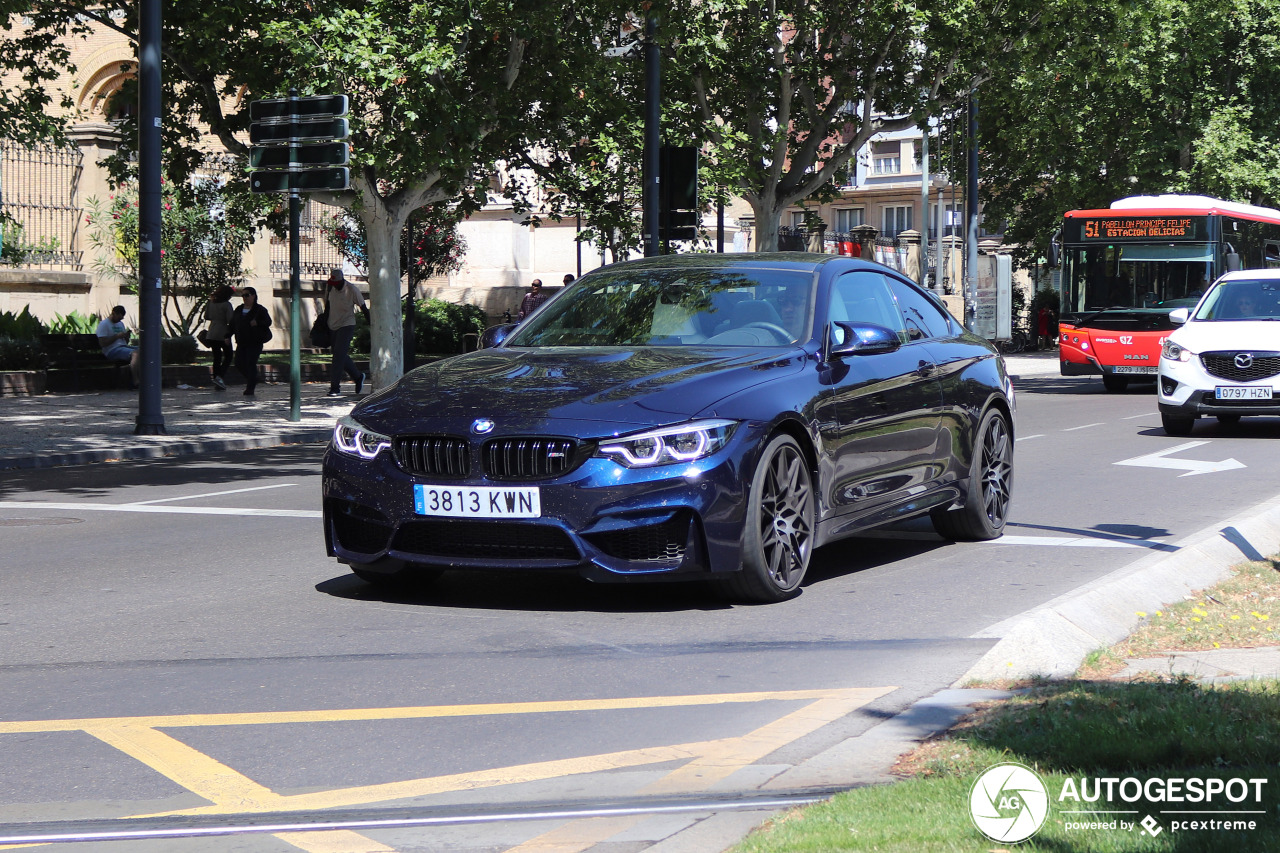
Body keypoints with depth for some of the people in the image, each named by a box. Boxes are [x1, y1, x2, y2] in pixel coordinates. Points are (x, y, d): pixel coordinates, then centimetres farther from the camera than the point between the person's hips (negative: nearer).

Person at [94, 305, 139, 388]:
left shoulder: (120, 324, 25)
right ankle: (135, 382, -34)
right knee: (135, 353, -32)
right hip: (112, 351, -8)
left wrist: (126, 336, 4)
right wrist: (117, 336, -14)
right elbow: (102, 343, -12)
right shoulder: (103, 325, -1)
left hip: (124, 347, 8)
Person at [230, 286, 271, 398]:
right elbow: (232, 325, 18)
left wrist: (257, 323, -26)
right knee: (239, 364, 4)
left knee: (251, 364, -12)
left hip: (255, 343, -6)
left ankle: (250, 388, -7)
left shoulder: (260, 310, -3)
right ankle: (252, 379, 29)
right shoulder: (239, 310, 15)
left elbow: (268, 322, -9)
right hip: (241, 342, 6)